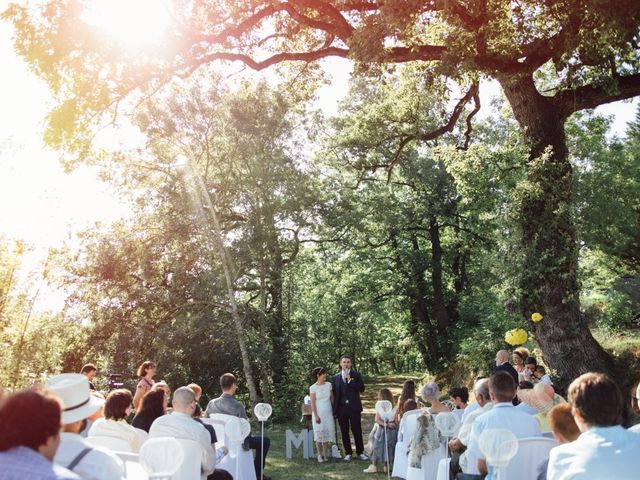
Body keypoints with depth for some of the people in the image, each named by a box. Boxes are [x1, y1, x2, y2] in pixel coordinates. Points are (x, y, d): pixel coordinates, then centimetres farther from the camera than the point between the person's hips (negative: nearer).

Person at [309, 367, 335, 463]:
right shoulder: (313, 388, -9)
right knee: (319, 434, 1)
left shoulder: (328, 385, 2)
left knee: (327, 433, 6)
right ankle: (320, 455, 9)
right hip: (319, 413, -3)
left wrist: (334, 411, 8)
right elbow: (313, 403, -8)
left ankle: (325, 454, 14)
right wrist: (316, 416, -12)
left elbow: (332, 398, 9)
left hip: (328, 413, 3)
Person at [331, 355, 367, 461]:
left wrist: (349, 380, -13)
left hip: (354, 407, -2)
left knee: (357, 431, 1)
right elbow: (333, 393, 7)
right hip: (341, 408, 2)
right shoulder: (335, 377, 7)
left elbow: (362, 388, -7)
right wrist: (334, 409, 1)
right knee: (344, 432, 6)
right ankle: (348, 453, 16)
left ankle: (360, 452, 12)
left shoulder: (356, 375, 4)